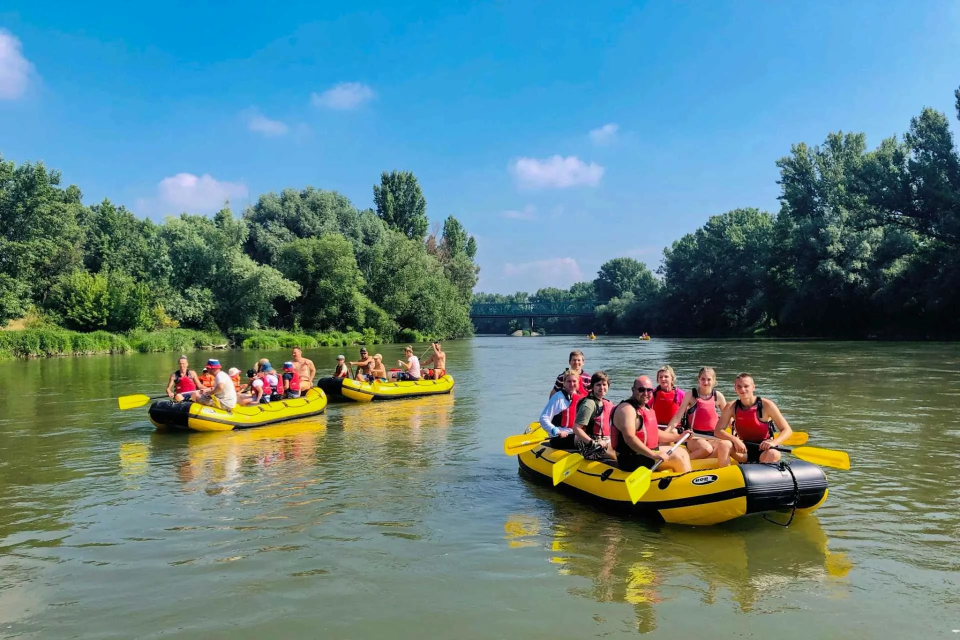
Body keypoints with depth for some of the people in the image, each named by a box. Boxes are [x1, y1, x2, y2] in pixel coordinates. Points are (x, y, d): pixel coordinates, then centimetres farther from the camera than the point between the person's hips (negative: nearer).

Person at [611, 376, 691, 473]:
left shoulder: (647, 409, 15)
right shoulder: (627, 409, -18)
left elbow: (655, 434, 27)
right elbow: (629, 437, -31)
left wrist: (679, 437, 23)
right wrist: (654, 455, -35)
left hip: (647, 452, 11)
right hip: (633, 460, -11)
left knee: (681, 452, 18)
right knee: (675, 458, -14)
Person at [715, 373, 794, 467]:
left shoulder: (766, 405, -12)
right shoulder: (731, 407, -4)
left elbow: (787, 430, -9)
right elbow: (717, 431, -9)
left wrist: (773, 442, -28)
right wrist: (735, 440, -27)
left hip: (763, 450, -2)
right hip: (743, 449, 2)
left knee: (773, 454, -35)